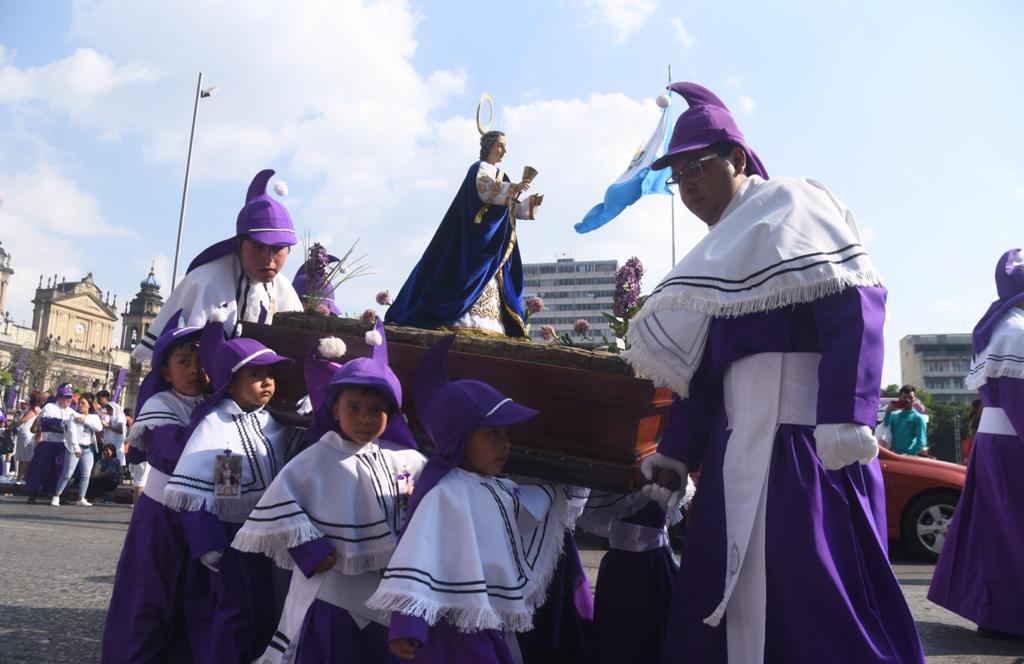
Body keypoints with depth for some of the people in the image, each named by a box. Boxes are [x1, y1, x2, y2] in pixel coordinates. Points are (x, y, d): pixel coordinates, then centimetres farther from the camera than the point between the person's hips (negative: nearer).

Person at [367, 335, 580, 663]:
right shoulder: (445, 493, -20)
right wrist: (406, 622, -36)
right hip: (460, 630, -9)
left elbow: (534, 505, 30)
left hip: (495, 626, 9)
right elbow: (419, 555, -29)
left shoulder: (498, 489, 9)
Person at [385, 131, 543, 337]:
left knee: (488, 279, 0)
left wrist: (530, 204, 1)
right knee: (472, 273, -17)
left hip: (492, 242, 8)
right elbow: (483, 189, -22)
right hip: (475, 234, -8)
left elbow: (511, 208, 18)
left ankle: (485, 324, -5)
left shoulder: (501, 175, 23)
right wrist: (511, 188, -34)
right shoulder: (479, 168, -1)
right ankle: (464, 320, -21)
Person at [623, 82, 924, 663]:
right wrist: (675, 454, 15)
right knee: (724, 592, 11)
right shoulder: (720, 253, 23)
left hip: (804, 430, -8)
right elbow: (702, 370, 20)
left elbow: (854, 306, -15)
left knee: (814, 592, -6)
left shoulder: (791, 204, 0)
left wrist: (846, 418, -25)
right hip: (743, 442, 9)